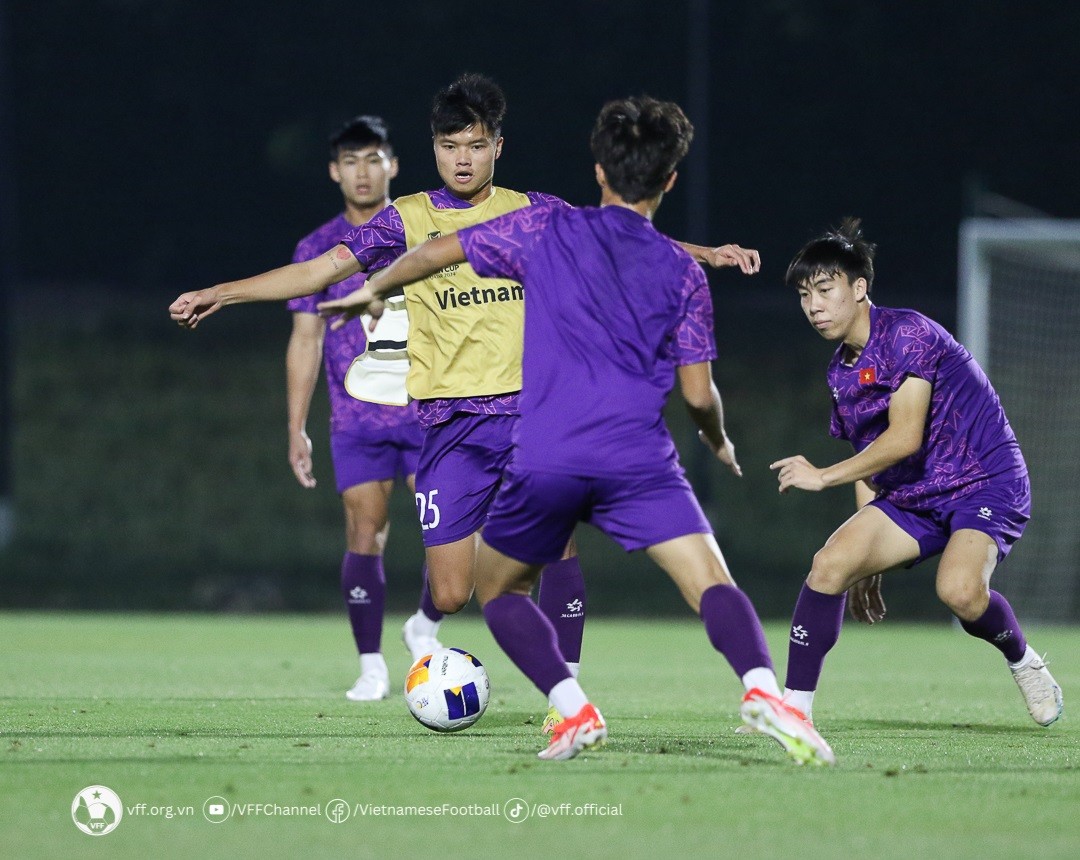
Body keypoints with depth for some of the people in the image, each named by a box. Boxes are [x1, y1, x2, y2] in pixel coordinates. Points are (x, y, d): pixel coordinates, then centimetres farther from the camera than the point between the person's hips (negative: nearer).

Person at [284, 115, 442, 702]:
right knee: (365, 533, -5)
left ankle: (425, 629, 17)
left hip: (431, 412, 0)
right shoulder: (318, 249, 6)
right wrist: (296, 429, 4)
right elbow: (306, 340, 8)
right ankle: (371, 666, 3)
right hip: (357, 420, 0)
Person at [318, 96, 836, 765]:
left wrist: (374, 290, 39)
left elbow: (437, 252, 20)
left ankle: (575, 710, -1)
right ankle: (761, 688, -36)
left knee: (498, 590, 20)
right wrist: (721, 444, 36)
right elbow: (699, 393, 14)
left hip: (543, 460, 0)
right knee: (714, 585, -6)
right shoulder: (684, 273, 14)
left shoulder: (548, 229, 13)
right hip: (640, 458, 0)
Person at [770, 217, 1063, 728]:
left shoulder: (907, 334, -17)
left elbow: (904, 437, -24)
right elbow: (868, 466, 18)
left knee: (959, 590, -32)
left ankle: (1023, 662, 0)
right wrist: (870, 563, 17)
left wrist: (824, 476, -22)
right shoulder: (842, 372, 9)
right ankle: (795, 709, -10)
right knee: (831, 562, -14)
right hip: (911, 496, 8)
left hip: (985, 482, -8)